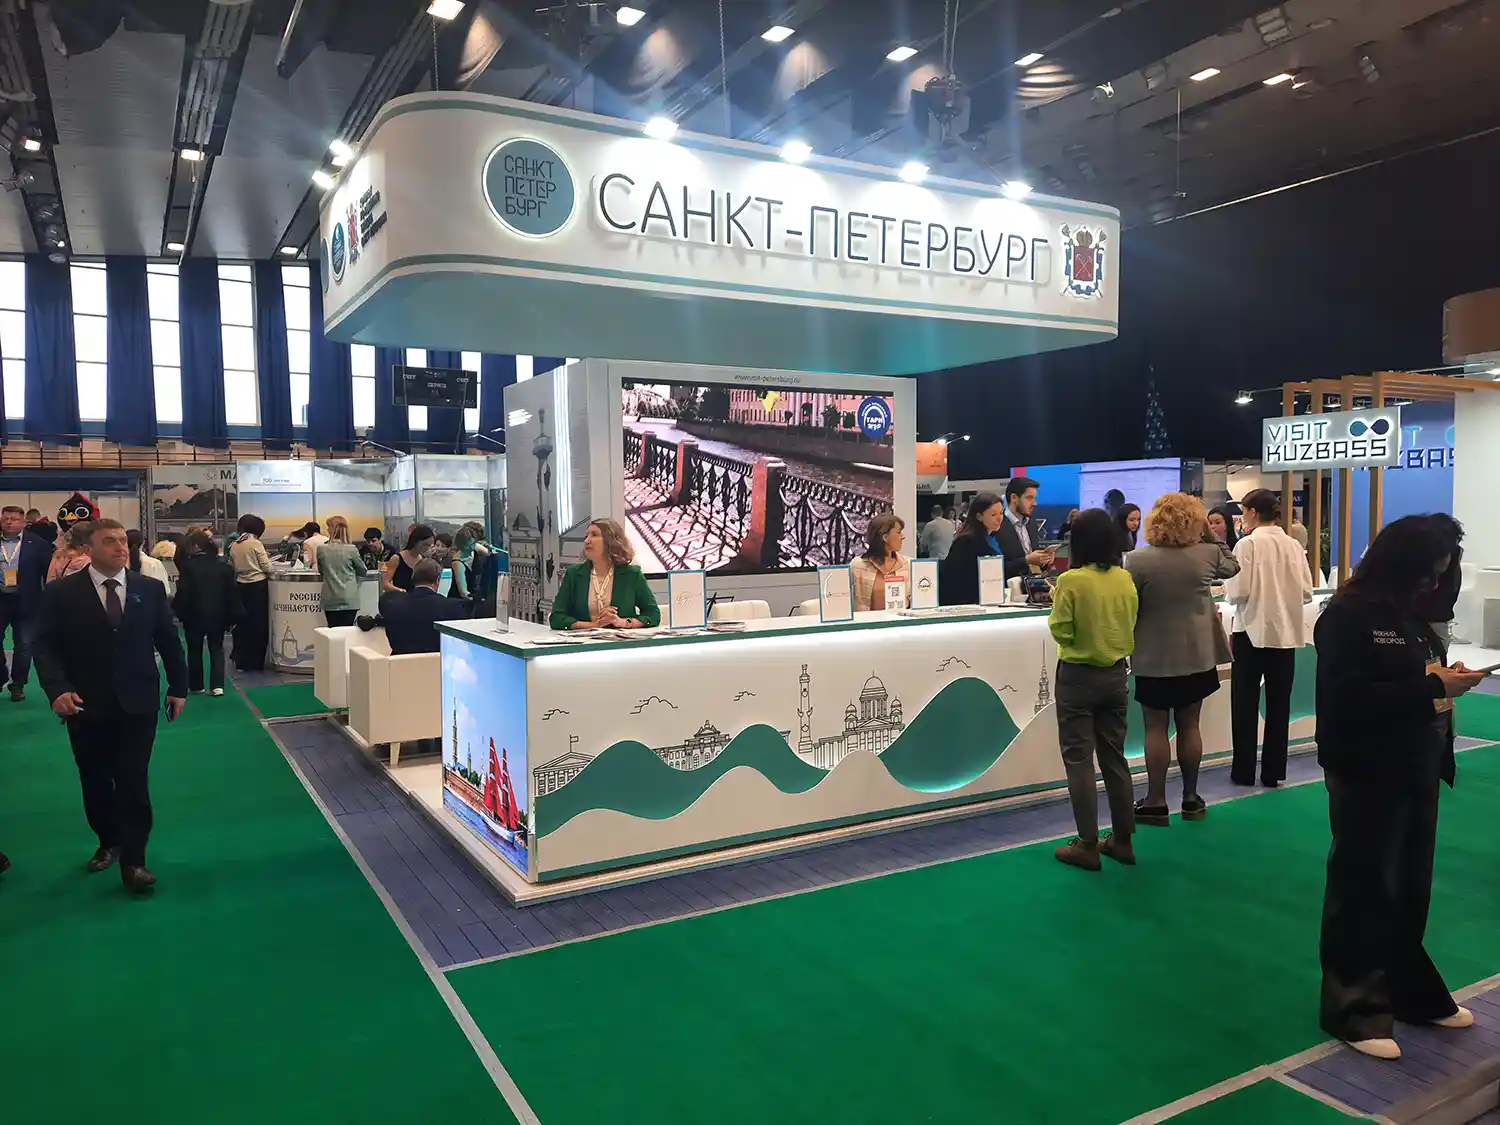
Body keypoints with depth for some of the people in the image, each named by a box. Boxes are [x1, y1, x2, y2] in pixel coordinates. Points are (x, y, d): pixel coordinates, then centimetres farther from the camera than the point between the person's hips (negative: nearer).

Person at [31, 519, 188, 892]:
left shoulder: (150, 589, 3)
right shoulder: (60, 593, -2)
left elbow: (168, 640, 8)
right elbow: (46, 646, -5)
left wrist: (178, 686, 7)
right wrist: (57, 689, -19)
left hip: (138, 703, 0)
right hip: (86, 706, 1)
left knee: (133, 782, -2)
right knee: (95, 782, 14)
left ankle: (133, 860, 4)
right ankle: (108, 842, 34)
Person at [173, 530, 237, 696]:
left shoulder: (188, 566, -13)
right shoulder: (224, 565, -1)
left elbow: (183, 593, -13)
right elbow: (232, 592, 0)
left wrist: (179, 612, -1)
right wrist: (231, 616, 6)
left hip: (195, 615, -2)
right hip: (218, 615, 3)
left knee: (195, 650, 12)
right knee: (217, 649, 9)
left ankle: (196, 686, 19)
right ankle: (217, 685, -2)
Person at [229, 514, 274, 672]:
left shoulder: (234, 546, 5)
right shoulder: (255, 543, -11)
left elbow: (233, 566, 9)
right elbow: (267, 567, -10)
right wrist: (268, 573, 11)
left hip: (241, 586, 6)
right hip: (257, 586, -5)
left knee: (243, 623, 14)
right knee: (259, 625, 3)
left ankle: (241, 660, 20)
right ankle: (256, 662, 6)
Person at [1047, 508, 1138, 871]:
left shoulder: (1070, 581, -17)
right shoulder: (1125, 580, -1)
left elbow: (1061, 632, -13)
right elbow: (1130, 627, 8)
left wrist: (1056, 606, 3)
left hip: (1078, 676, -5)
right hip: (1115, 675, 5)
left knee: (1079, 760, 3)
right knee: (1114, 757, 15)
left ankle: (1087, 845, 7)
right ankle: (1122, 840, 23)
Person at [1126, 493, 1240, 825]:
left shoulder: (1138, 560, -14)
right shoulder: (1207, 554, -5)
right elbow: (1232, 566, 18)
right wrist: (1210, 535, 13)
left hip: (1154, 658, -3)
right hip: (1197, 655, 3)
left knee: (1156, 729, 4)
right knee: (1189, 726, 13)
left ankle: (1155, 803, 8)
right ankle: (1191, 798, 22)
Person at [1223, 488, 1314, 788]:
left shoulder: (1248, 544, -11)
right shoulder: (1293, 545, 2)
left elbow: (1239, 592, -16)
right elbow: (1307, 593, 3)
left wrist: (1226, 588, 5)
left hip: (1253, 632, -4)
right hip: (1285, 633, 4)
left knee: (1245, 704, 7)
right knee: (1279, 704, 11)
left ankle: (1244, 771, 12)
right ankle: (1273, 772, 16)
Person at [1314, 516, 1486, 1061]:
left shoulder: (1410, 612, 10)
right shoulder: (1348, 616, -16)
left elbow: (1419, 677, 14)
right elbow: (1351, 697, -23)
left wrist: (1448, 683, -6)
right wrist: (1431, 687, -23)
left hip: (1416, 770, 8)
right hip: (1368, 775, -8)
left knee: (1410, 889, 18)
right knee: (1364, 890, 3)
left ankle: (1412, 993, 33)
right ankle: (1355, 1009, 15)